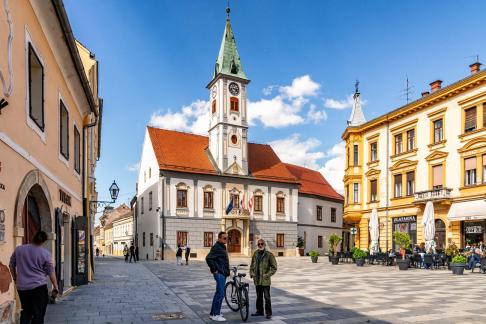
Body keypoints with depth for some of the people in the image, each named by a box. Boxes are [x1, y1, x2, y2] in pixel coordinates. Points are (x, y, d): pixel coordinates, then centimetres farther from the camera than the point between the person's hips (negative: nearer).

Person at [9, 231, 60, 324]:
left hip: (22, 287, 4)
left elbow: (12, 265, 12)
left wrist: (15, 278, 28)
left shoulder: (18, 249, 0)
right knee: (38, 314, 3)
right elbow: (51, 272, -6)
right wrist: (55, 287, 2)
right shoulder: (45, 253, -9)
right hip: (39, 287, -4)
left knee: (25, 313, 17)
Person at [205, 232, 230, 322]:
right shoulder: (216, 247, -16)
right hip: (219, 274, -10)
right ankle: (216, 314, 1)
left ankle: (213, 313, 25)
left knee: (218, 293, 15)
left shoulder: (222, 247, 15)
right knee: (220, 294, -7)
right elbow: (208, 258, -26)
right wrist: (214, 270, -20)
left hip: (223, 274, 10)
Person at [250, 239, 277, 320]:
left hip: (265, 280, -5)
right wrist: (251, 273, 4)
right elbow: (252, 265, 18)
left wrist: (267, 275, -14)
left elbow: (274, 267, -7)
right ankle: (259, 311, 29)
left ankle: (268, 313, 11)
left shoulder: (269, 254, -9)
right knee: (259, 296, 16)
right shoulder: (255, 254, 6)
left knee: (267, 297, 0)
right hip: (257, 280, 5)